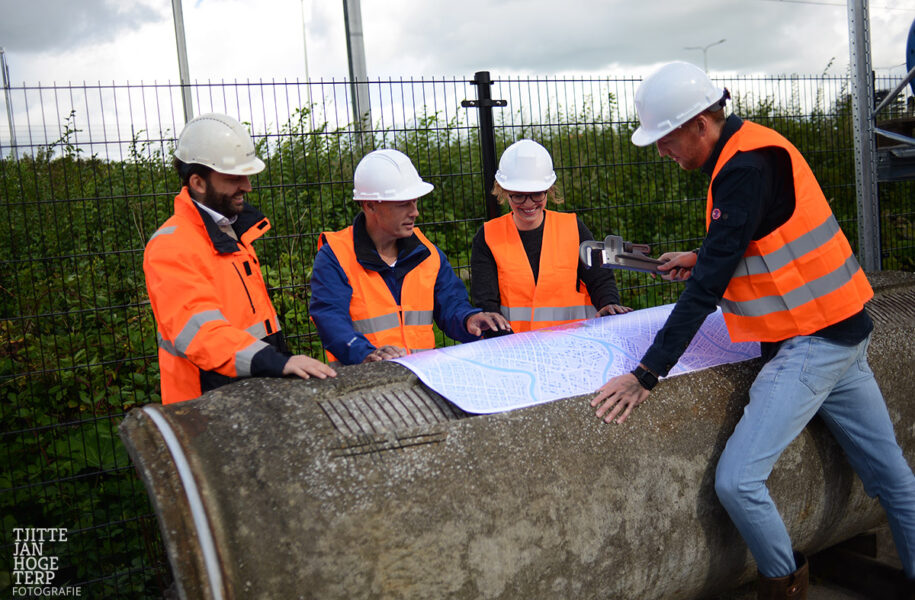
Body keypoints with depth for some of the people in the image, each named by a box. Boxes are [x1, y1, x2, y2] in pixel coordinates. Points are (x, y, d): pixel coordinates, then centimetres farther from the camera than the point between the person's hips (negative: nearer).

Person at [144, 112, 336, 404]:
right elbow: (199, 330, -27)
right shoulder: (172, 246, -13)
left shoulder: (234, 230, 17)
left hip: (257, 389, 8)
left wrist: (284, 358, 22)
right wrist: (275, 361, -38)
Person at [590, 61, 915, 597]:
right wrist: (704, 259, 15)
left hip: (811, 342, -10)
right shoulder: (751, 151, 10)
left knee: (737, 481, -11)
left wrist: (647, 374, -24)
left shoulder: (747, 167, -20)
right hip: (840, 331, 10)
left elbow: (709, 286, -25)